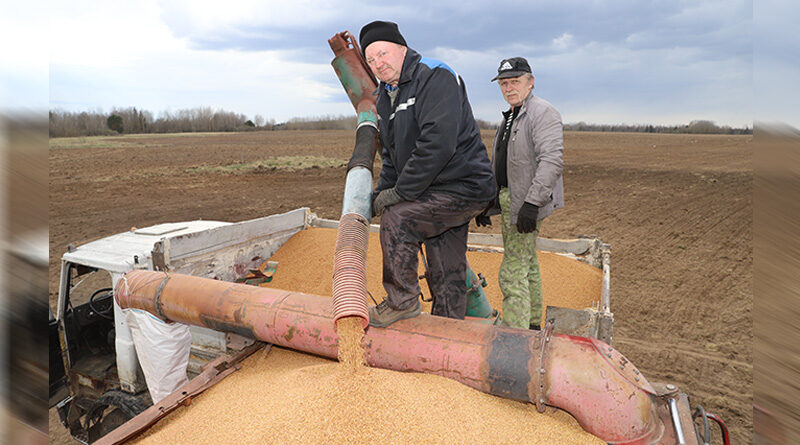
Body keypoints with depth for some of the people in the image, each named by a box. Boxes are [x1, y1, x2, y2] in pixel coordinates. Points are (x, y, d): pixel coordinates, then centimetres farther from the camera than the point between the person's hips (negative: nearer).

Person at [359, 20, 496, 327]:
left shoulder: (435, 77, -14)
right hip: (437, 193, 8)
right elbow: (391, 156, 20)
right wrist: (379, 194, 5)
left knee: (396, 219, -20)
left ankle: (402, 300, -1)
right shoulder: (386, 96, 14)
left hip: (464, 187, -8)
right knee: (446, 278, 12)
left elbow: (438, 143, -28)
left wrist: (400, 192, -23)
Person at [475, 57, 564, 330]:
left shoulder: (542, 112, -9)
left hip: (527, 204, -9)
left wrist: (531, 203, -28)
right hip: (508, 201, 10)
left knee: (513, 272, -13)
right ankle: (532, 325, 28)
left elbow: (552, 161, -22)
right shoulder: (509, 117, 21)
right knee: (528, 265, 17)